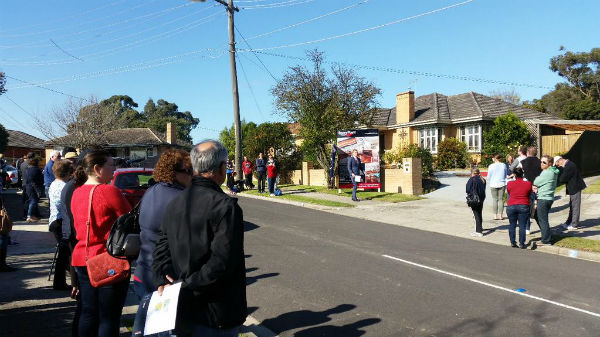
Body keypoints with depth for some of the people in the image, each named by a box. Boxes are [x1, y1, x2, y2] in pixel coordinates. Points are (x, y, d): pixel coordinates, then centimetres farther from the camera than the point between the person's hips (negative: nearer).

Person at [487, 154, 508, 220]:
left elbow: (489, 176, 1)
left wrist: (489, 182, 19)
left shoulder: (491, 166, -5)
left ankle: (495, 215, 3)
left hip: (493, 184, -1)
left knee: (494, 199, 4)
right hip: (502, 184, 1)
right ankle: (500, 215, 4)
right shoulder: (504, 165, 1)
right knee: (501, 199, 5)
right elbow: (507, 174, 10)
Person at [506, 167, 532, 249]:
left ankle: (513, 243, 11)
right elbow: (529, 194, 10)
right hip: (524, 206, -1)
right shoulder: (528, 184, -5)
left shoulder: (509, 184, -4)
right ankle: (521, 244, 2)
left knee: (512, 225, 10)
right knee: (522, 226, 3)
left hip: (511, 206, 1)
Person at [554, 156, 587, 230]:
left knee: (575, 206, -1)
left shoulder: (569, 166, -24)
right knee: (572, 206, 18)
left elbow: (562, 179, -23)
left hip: (575, 188, -10)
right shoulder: (567, 164, 8)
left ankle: (574, 225, 7)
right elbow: (563, 177, 11)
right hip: (573, 188, 10)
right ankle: (569, 222, 29)